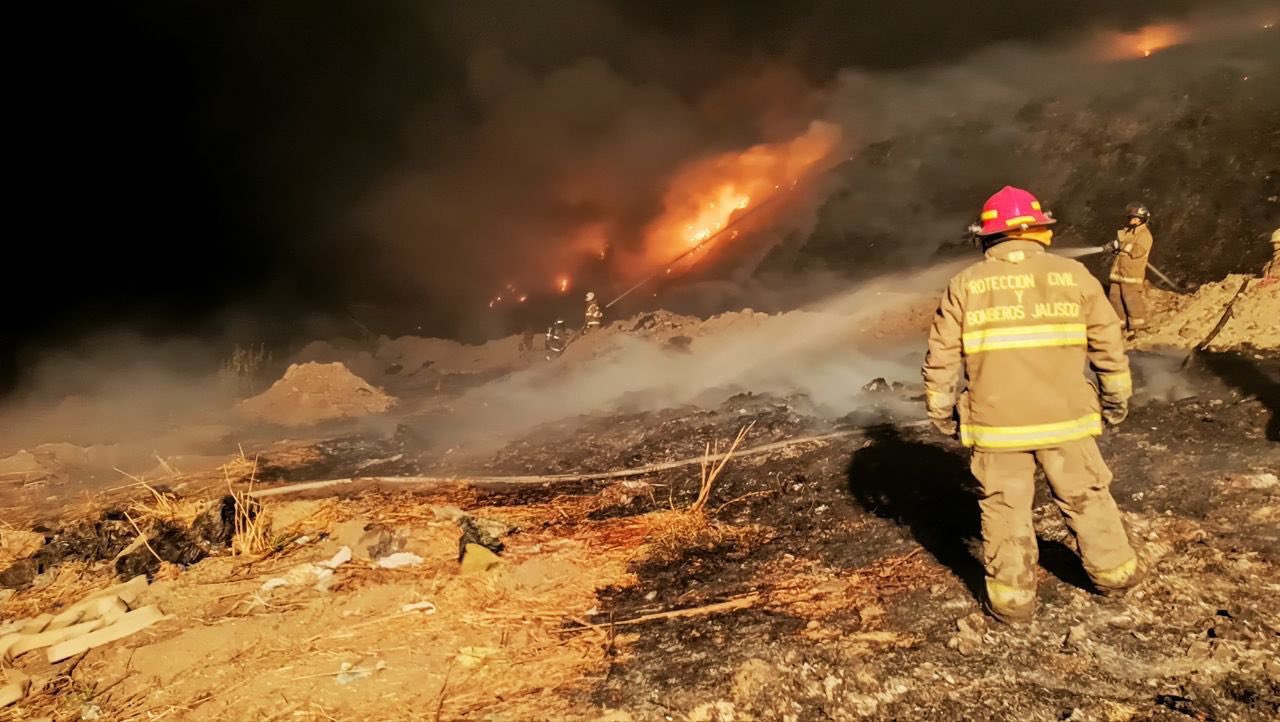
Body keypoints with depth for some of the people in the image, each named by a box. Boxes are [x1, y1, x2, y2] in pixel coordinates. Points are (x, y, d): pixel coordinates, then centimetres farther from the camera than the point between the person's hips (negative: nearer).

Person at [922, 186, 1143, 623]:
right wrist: (1117, 399, 18)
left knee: (1005, 507, 10)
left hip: (996, 422, -1)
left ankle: (1011, 596, 19)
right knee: (1085, 496, 19)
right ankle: (1113, 571, 36)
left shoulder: (965, 285, -2)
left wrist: (941, 412, 9)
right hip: (1064, 418, 1)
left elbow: (941, 358, -2)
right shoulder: (1074, 276, 0)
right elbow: (1109, 345, 5)